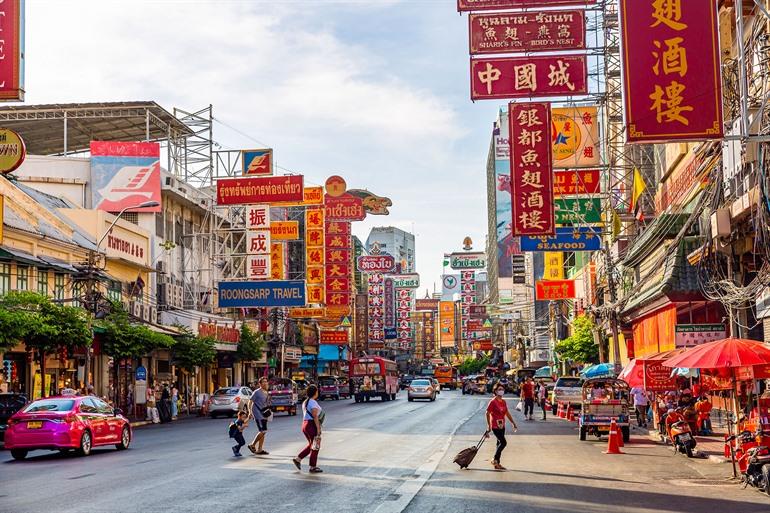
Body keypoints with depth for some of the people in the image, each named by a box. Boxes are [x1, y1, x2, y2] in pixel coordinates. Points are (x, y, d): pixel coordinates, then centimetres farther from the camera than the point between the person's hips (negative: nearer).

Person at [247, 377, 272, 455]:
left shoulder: (266, 393, 13)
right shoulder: (257, 392, -11)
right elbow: (250, 402, -10)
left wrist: (268, 411, 19)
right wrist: (250, 412, -19)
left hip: (263, 414, 9)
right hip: (258, 414, -9)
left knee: (262, 432, 9)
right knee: (263, 431, -14)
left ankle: (259, 449, 14)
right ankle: (252, 445, 0)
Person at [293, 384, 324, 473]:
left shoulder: (305, 402, 12)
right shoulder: (313, 403, -16)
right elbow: (315, 417, -20)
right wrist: (318, 429, -20)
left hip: (305, 424, 9)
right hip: (312, 425, -9)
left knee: (311, 445, 21)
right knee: (315, 447, 1)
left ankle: (298, 459, 14)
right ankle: (313, 467, 6)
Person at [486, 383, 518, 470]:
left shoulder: (504, 402, 10)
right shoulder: (493, 402, -11)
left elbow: (507, 413, 20)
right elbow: (487, 413, -12)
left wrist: (514, 423, 20)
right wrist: (489, 426, -15)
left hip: (502, 426, 8)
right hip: (495, 426, -8)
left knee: (500, 443, 10)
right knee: (503, 442, -15)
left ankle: (497, 463, 17)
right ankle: (495, 460, -3)